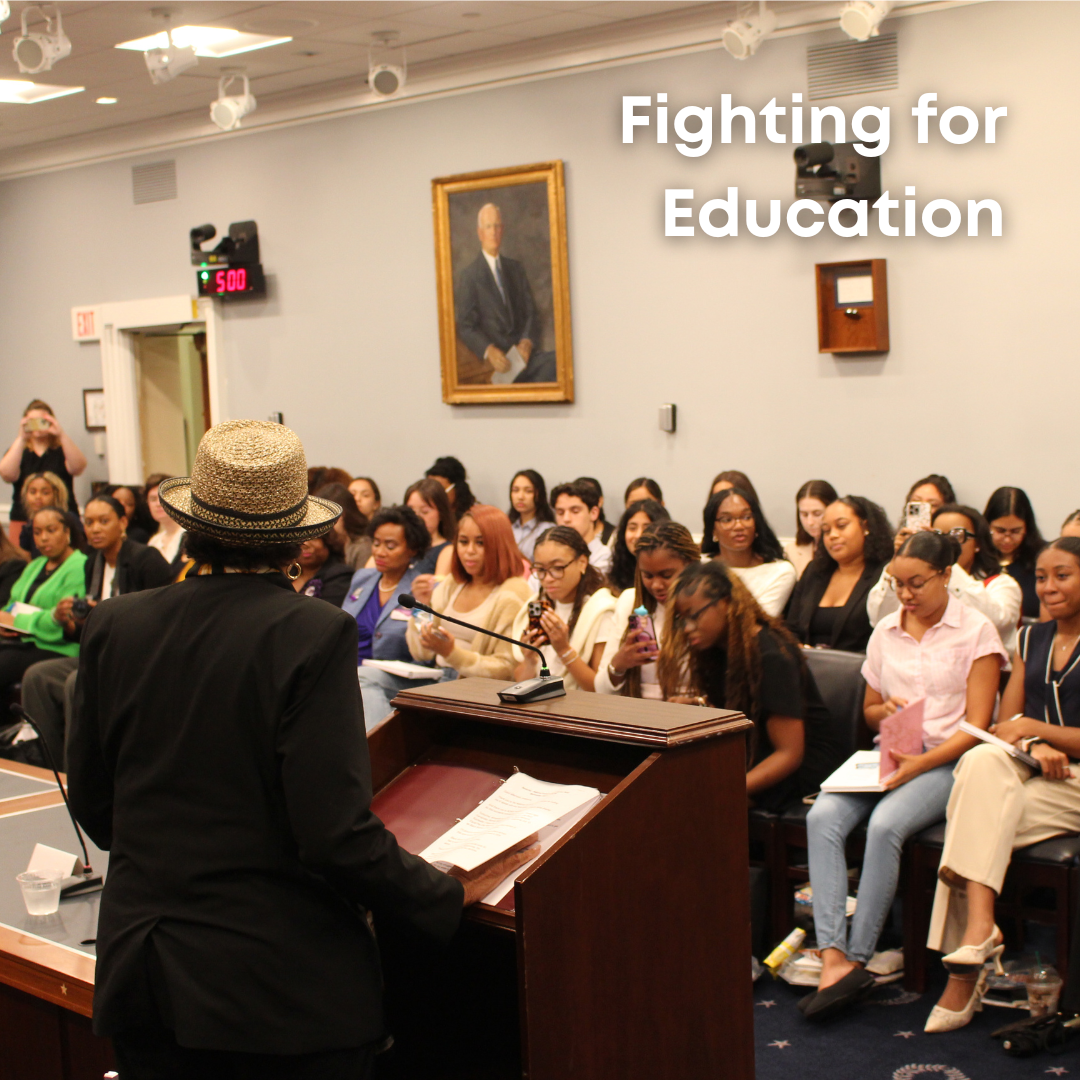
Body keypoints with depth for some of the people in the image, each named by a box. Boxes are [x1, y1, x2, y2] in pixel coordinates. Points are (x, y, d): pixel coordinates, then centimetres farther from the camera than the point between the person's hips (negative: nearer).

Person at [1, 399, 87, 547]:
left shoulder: (62, 451, 11)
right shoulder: (18, 452, 13)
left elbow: (78, 468, -11)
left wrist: (62, 435, -19)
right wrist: (21, 439, -15)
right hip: (23, 521, 1)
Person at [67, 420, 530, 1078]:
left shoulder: (115, 627, -2)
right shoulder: (313, 635, -16)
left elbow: (92, 806, 8)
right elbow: (338, 832, -20)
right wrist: (450, 898, -5)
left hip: (140, 975, 5)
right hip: (286, 990, -4)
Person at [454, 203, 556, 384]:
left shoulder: (517, 269, 22)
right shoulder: (468, 277, 6)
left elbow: (531, 313, 17)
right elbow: (466, 327, 0)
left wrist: (527, 342, -6)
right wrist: (489, 351, -19)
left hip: (523, 351, 5)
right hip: (496, 360, -5)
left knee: (555, 361, -29)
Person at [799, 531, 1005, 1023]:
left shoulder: (976, 630, -1)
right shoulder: (885, 631, 15)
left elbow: (976, 725, -7)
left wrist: (921, 763, -20)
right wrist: (885, 711, -1)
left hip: (946, 760, -5)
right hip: (889, 754, 5)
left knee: (886, 824, -34)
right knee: (822, 815, -26)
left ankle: (858, 957, -23)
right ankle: (833, 959, -33)